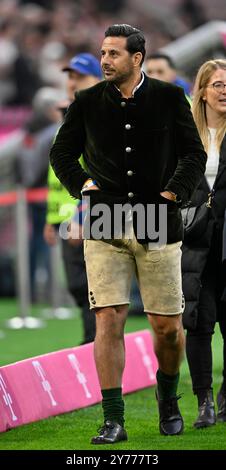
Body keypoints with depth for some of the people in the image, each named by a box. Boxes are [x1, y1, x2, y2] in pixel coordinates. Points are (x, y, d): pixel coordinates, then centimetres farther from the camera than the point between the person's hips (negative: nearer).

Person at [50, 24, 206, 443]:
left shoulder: (169, 98, 1)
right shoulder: (87, 103, 4)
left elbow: (194, 154, 9)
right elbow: (61, 153, 18)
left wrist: (173, 193, -4)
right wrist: (82, 185, 2)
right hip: (104, 229, 0)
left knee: (168, 327, 3)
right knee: (108, 319, -10)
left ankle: (168, 400, 30)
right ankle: (113, 420, -9)